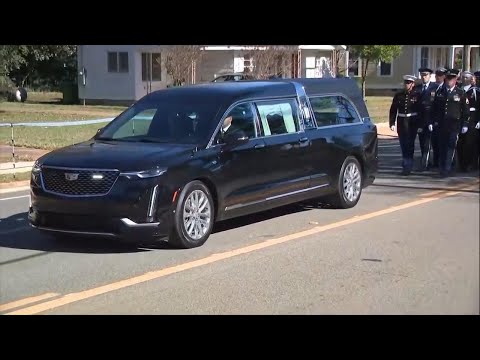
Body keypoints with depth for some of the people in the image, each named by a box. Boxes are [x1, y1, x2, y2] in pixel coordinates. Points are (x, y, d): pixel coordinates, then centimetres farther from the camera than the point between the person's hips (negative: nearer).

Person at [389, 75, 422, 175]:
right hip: (401, 123, 3)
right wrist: (392, 123, -2)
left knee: (410, 144, -4)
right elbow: (393, 110, 7)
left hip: (412, 123, -3)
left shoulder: (417, 95, -1)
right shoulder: (398, 95, 7)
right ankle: (405, 164, 23)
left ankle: (407, 167, -1)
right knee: (403, 145, 9)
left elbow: (421, 110, 0)